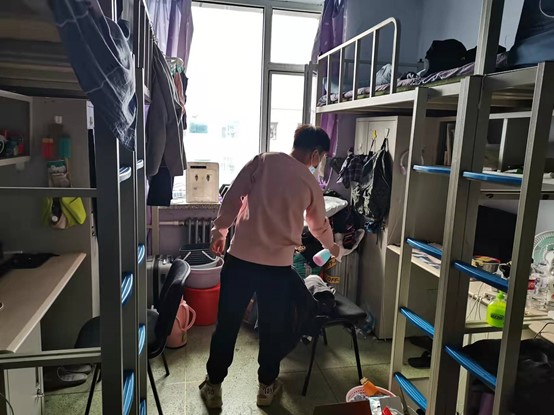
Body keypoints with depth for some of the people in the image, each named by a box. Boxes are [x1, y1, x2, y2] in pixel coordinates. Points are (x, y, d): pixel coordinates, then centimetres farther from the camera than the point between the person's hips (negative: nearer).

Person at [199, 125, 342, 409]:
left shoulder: (264, 160, 3)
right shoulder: (311, 183, 7)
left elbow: (233, 197, -2)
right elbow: (320, 227, 21)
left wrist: (219, 230, 11)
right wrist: (334, 249, 41)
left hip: (241, 258, 0)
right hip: (279, 265, 0)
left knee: (227, 325, 13)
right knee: (272, 328, 18)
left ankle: (213, 387, 27)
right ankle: (267, 387, 34)